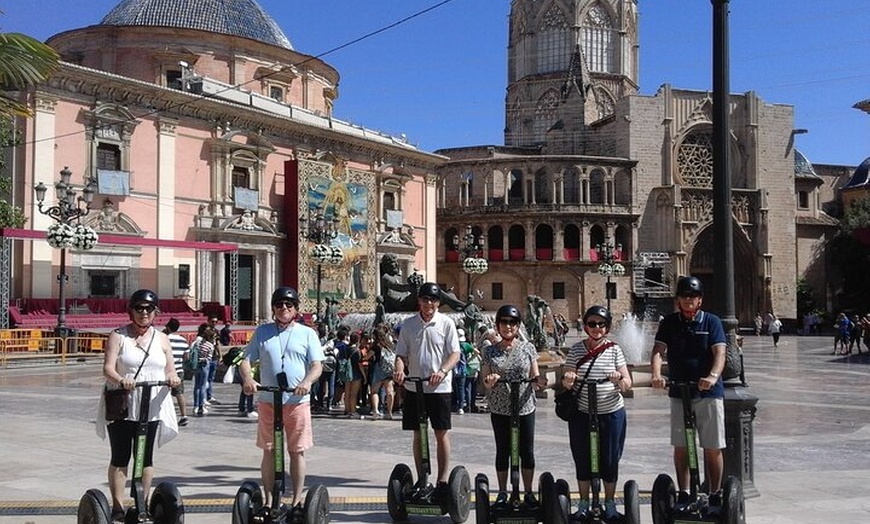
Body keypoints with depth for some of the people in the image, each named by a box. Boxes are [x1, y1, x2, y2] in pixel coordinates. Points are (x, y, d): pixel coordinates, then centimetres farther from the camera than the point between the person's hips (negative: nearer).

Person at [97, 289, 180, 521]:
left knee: (146, 457, 7)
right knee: (120, 458, 3)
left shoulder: (161, 339, 11)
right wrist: (120, 380, -30)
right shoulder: (118, 336, 2)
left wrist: (173, 378, -16)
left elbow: (170, 370, 7)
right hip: (121, 406, -2)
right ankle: (117, 506, 9)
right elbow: (108, 368, -9)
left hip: (151, 407, 2)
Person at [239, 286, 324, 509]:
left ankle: (297, 500, 13)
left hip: (298, 401, -1)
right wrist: (248, 378, -14)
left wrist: (307, 382, -21)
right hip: (268, 401, 1)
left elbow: (317, 365, 0)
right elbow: (246, 360, 7)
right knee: (269, 451, 7)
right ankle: (268, 500, 16)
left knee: (297, 451, 4)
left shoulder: (307, 333, 7)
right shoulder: (262, 332, 11)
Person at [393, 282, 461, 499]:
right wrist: (399, 369, -16)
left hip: (440, 387, -2)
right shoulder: (408, 324, 5)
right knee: (417, 434, 9)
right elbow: (401, 354, 7)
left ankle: (443, 480, 8)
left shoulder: (446, 323, -1)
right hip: (414, 387, 3)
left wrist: (442, 371, -24)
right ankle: (421, 479, 18)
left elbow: (455, 353, -6)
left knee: (442, 433, 0)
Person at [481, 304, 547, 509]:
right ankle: (502, 493, 22)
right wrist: (489, 382, -21)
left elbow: (535, 378, 4)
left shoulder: (528, 348, 0)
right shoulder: (490, 351, 0)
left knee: (527, 452, 6)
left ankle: (529, 493, 19)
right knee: (503, 451, 10)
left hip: (524, 408, 0)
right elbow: (485, 383, 2)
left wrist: (538, 381, -19)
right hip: (499, 410, 0)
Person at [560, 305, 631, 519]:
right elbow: (567, 383, 2)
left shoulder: (614, 350, 0)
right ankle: (583, 503, 24)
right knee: (582, 460, 8)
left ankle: (609, 504, 24)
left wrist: (619, 380, -24)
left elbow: (627, 383, -2)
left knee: (610, 460, 8)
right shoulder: (576, 350, 1)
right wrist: (567, 380, -21)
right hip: (582, 414, 0)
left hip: (611, 414, 0)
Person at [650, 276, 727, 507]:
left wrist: (713, 376, -31)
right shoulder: (669, 323, 5)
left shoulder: (711, 322, 0)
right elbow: (658, 350, -7)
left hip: (708, 392, -2)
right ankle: (683, 495, 17)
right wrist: (656, 374, -27)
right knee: (681, 447, 6)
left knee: (713, 448, 1)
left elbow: (719, 353, -12)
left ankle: (715, 496, 12)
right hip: (679, 392, 2)